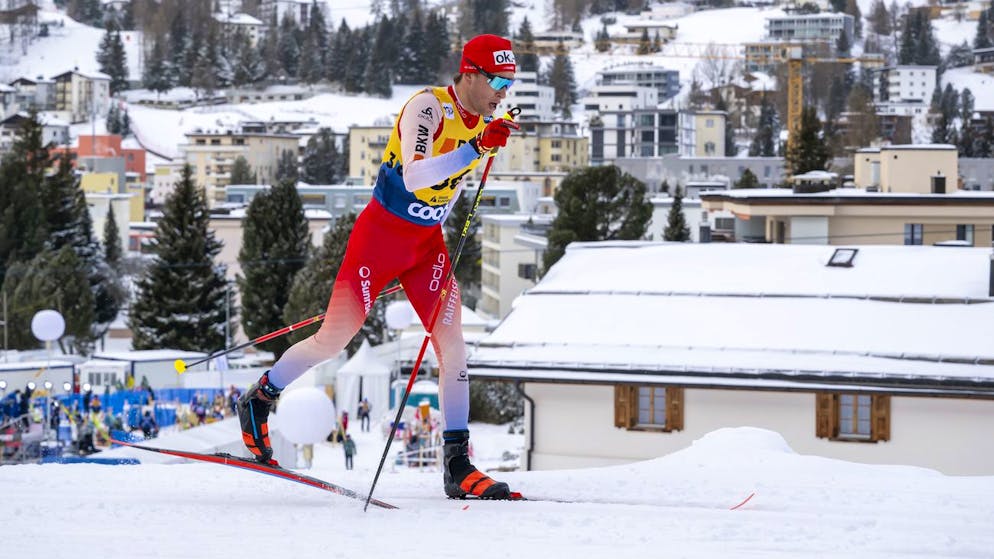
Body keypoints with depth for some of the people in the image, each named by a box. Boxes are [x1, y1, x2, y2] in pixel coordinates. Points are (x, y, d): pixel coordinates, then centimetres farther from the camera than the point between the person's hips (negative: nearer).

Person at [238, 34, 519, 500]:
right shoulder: (428, 107, -22)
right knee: (333, 340, -1)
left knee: (451, 341, -9)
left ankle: (457, 465, -9)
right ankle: (258, 401, 24)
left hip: (427, 243, 6)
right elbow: (413, 177, -37)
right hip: (381, 234, -6)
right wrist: (478, 147, -43)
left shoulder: (482, 122, 2)